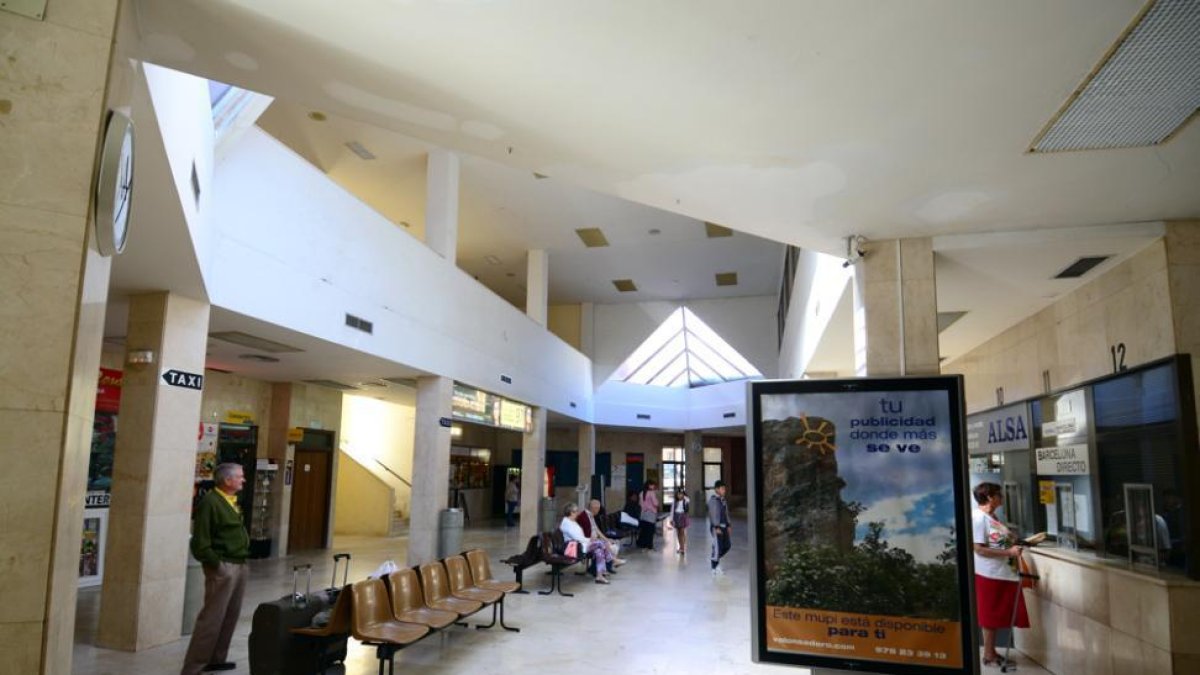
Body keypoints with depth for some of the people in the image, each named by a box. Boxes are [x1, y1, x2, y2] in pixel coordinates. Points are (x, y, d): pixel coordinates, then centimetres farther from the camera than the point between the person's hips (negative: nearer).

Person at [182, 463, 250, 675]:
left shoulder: (232, 501, 13)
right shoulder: (209, 502, -14)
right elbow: (200, 542, -16)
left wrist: (243, 558, 11)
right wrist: (216, 563, -15)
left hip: (239, 565, 9)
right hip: (222, 567, -9)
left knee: (231, 616, 15)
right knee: (211, 618, -6)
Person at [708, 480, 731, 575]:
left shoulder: (723, 500, 13)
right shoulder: (713, 500, -13)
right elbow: (713, 514, -17)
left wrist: (728, 525, 14)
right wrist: (716, 527, -21)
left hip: (724, 526, 8)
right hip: (716, 527, -8)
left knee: (728, 545, 11)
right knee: (717, 547, -4)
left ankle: (715, 559, 29)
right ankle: (715, 569, 7)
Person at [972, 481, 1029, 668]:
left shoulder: (993, 517, 10)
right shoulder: (979, 517, -19)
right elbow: (979, 549, -23)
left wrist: (1013, 542, 8)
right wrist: (1008, 552, -24)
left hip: (1002, 573, 9)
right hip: (989, 574, -9)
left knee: (997, 615, 16)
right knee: (989, 615, 3)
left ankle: (992, 651, 28)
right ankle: (989, 655, 15)